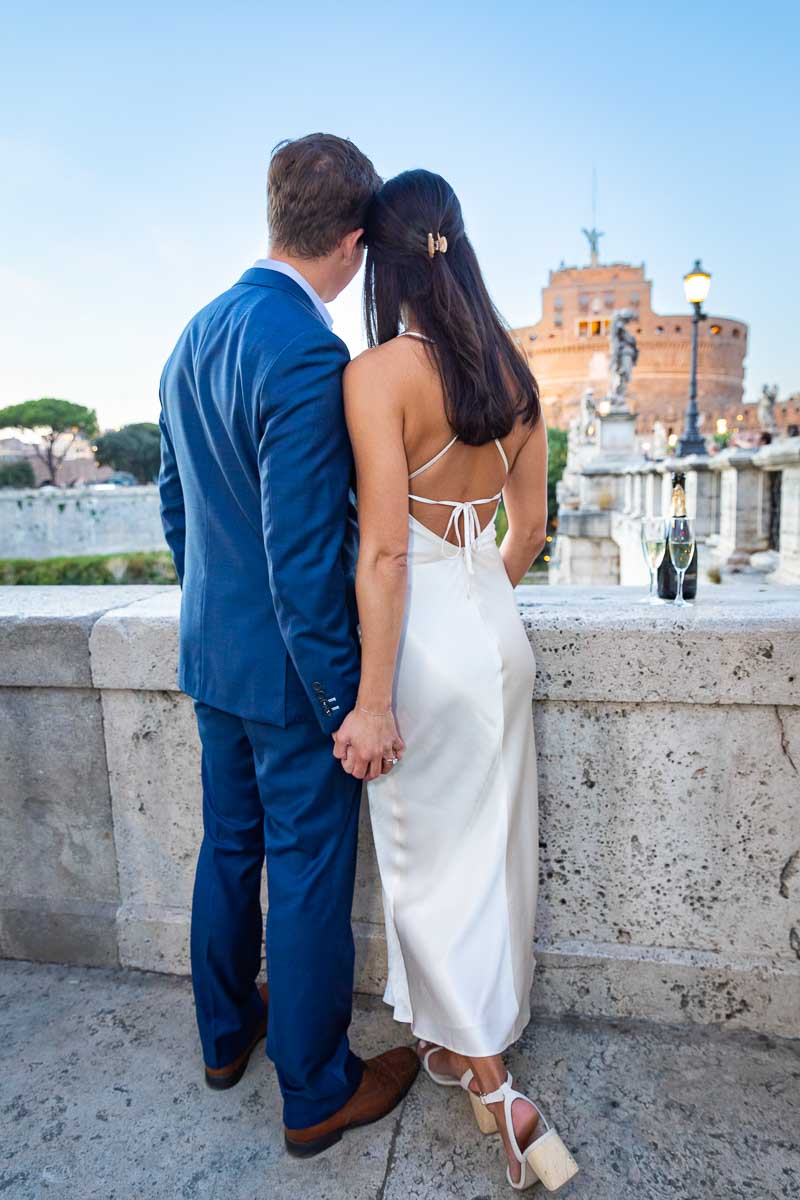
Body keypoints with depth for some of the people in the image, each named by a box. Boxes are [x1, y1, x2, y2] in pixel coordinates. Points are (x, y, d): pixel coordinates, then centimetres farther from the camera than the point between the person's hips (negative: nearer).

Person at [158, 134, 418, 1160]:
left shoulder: (194, 337, 7)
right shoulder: (307, 356, -21)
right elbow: (304, 557, -24)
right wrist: (347, 705, -16)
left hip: (211, 652, 9)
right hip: (288, 664, -9)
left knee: (229, 847, 23)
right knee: (308, 878, 8)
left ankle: (226, 1034, 45)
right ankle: (317, 1093, 31)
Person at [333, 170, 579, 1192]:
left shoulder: (378, 372, -14)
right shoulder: (511, 369, 6)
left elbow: (384, 550, -19)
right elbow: (530, 525, 10)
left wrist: (372, 700, -14)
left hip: (428, 640, -7)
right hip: (500, 630, 7)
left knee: (431, 868, 10)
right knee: (493, 849, 20)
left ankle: (498, 1094, 21)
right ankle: (472, 1039, 43)